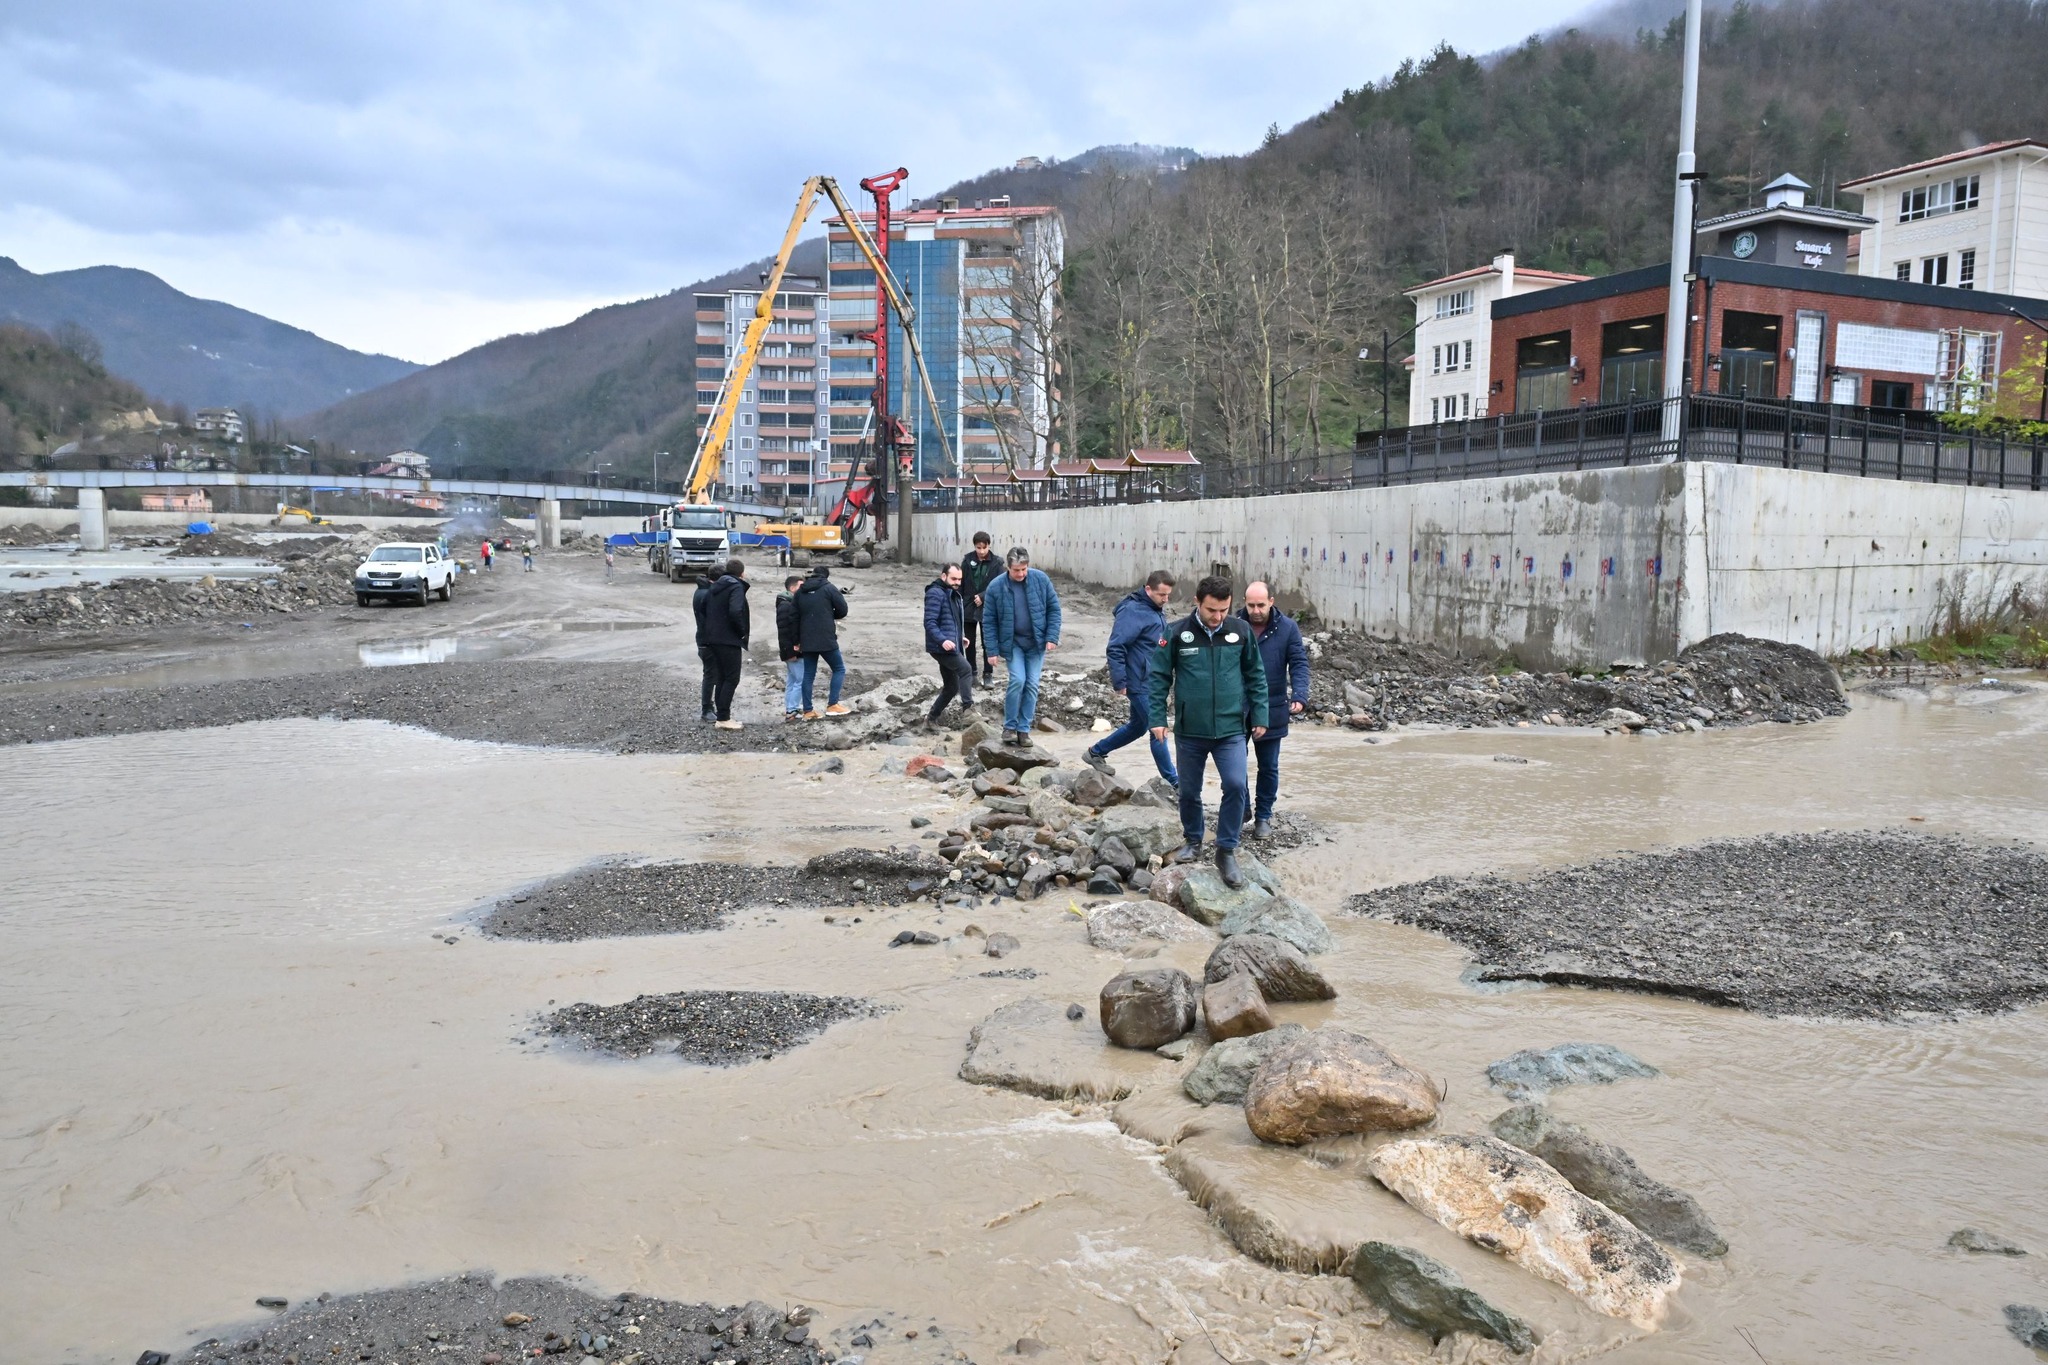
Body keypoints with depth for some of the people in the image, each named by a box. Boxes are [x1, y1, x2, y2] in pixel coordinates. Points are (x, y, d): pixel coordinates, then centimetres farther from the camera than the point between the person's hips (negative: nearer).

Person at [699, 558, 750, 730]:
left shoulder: (716, 587, 14)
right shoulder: (736, 587, -13)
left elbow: (704, 606, 22)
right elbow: (735, 612, -27)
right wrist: (743, 630, -14)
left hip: (714, 638, 9)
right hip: (729, 640, -9)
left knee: (722, 677, 14)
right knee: (732, 679, -4)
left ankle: (722, 715, 16)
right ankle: (723, 718, -6)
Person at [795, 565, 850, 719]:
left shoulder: (800, 591, 12)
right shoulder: (828, 588, -4)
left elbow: (796, 616, 14)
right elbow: (843, 610, -5)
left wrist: (797, 641, 18)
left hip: (806, 640, 5)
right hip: (826, 639, -5)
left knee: (809, 674, 9)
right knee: (839, 669, 8)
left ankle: (808, 711, 8)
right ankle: (832, 705, 0)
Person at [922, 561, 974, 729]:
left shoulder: (953, 594, 20)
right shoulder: (935, 593, -12)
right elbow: (930, 622, -19)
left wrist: (960, 637, 21)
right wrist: (942, 640, -31)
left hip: (952, 647, 10)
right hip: (941, 647, -10)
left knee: (951, 687, 11)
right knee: (966, 669, -25)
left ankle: (932, 718, 22)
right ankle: (968, 708, -27)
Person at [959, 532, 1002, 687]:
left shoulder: (996, 563, -6)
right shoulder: (968, 561, -2)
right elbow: (961, 583, 1)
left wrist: (983, 597, -16)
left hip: (987, 609, -2)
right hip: (969, 607, 2)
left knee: (987, 643, 3)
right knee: (969, 642, 11)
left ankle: (988, 674, 13)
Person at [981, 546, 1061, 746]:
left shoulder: (1041, 580, -8)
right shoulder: (996, 586, -11)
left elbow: (1053, 608, 0)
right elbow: (989, 621, -5)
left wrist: (1052, 637, -8)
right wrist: (992, 649, -9)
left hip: (1036, 642, 2)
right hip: (1012, 642, -2)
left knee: (1032, 685, 2)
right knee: (1018, 681, -15)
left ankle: (1024, 729, 13)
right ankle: (1009, 726, 2)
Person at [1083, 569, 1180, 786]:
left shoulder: (1157, 611, 10)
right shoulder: (1133, 611, -18)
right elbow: (1115, 647, -21)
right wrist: (1119, 682, -20)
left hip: (1152, 682, 10)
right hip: (1140, 684, -10)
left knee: (1138, 726, 20)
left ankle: (1096, 752, 34)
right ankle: (1173, 782, 4)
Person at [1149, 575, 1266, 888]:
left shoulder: (1240, 632, -3)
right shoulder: (1177, 634, -7)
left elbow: (1255, 676, 7)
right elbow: (1159, 677, -1)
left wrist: (1259, 716, 5)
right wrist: (1157, 718, -6)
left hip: (1231, 730, 0)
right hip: (1189, 731, 0)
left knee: (1236, 785, -14)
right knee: (1189, 791, 12)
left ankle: (1226, 850, 2)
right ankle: (1193, 842, 36)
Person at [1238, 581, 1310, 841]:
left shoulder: (1287, 628, -4)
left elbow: (1299, 664, -7)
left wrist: (1299, 697, -22)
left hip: (1271, 712, 0)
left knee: (1268, 767, 9)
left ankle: (1263, 816, 22)